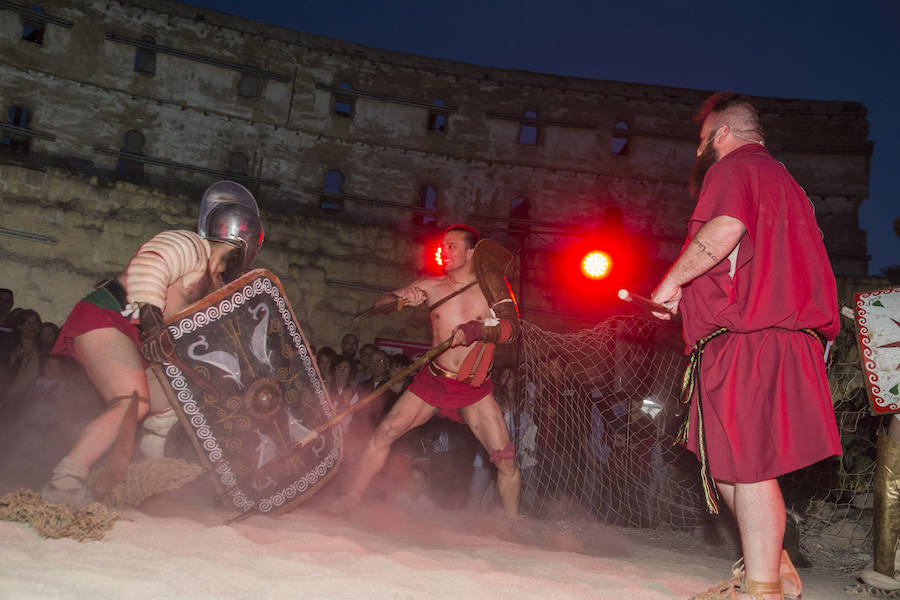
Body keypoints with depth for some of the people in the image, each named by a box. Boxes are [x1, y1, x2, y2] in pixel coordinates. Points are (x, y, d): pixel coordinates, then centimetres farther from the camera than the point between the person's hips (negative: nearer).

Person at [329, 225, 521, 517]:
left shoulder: (491, 288, -1)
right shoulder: (431, 286, 4)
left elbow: (511, 327, -14)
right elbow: (380, 303, 6)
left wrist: (476, 330, -31)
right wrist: (404, 299, -16)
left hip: (475, 391, -1)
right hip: (433, 380, 2)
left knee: (505, 459, -7)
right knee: (385, 432, -11)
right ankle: (352, 498, 3)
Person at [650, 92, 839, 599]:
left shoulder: (732, 168, -2)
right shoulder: (780, 176, 28)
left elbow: (723, 231, -22)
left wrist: (673, 281, -10)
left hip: (745, 342, -10)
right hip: (781, 334, 10)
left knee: (747, 466, -7)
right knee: (727, 463, 14)